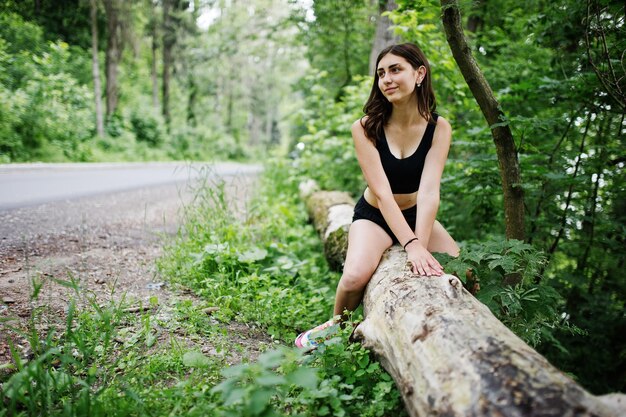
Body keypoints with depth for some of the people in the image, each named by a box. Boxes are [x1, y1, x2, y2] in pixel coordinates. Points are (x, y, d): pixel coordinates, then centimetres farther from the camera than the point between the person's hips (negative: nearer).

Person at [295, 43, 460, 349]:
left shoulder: (438, 128, -13)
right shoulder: (365, 128, -19)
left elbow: (429, 191, -24)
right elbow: (382, 192, -26)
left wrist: (422, 245, -36)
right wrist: (412, 245, -37)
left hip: (417, 215, 3)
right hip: (373, 215, -3)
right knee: (355, 277, -30)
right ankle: (337, 325, 3)